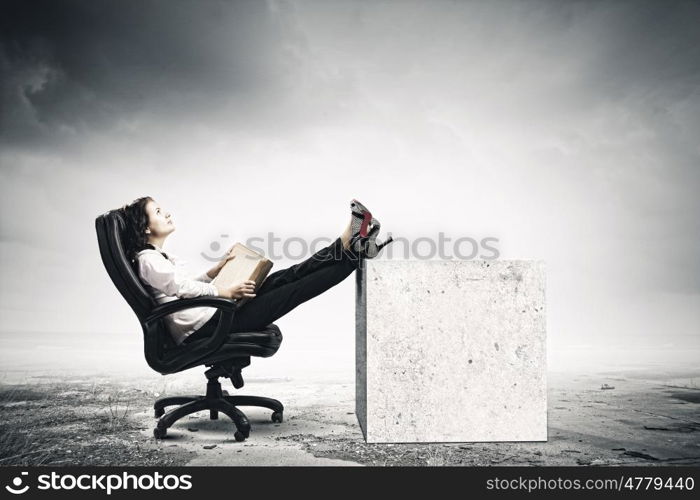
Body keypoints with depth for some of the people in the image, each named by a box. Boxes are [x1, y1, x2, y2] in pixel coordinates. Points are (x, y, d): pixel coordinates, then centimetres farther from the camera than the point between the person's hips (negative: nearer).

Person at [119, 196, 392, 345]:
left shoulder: (159, 256, 23)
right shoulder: (147, 260, -8)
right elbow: (183, 287, -18)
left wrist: (218, 268, 20)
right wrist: (227, 292, -16)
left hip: (209, 319, 10)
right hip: (202, 329, -10)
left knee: (284, 278, -5)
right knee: (289, 291, -15)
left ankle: (351, 245, -10)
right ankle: (353, 253, -16)